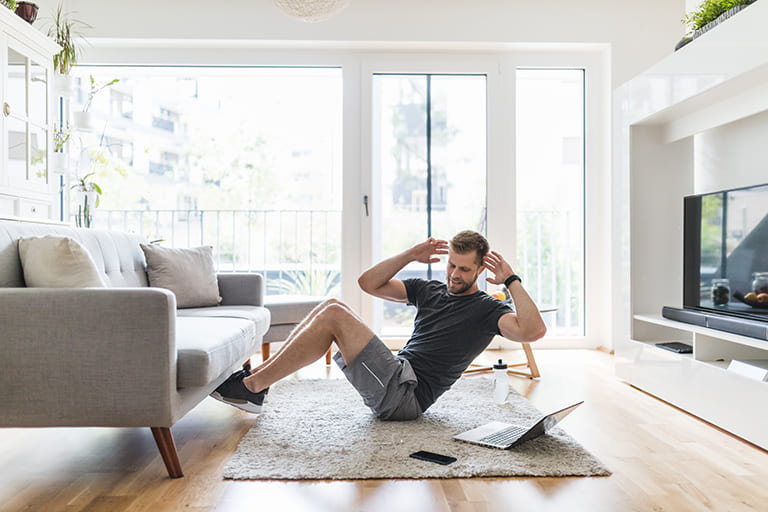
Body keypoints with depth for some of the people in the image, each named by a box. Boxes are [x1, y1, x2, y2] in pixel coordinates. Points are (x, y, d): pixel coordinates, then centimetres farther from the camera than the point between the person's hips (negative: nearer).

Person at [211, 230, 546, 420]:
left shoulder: (486, 309, 3)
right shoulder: (430, 291, 20)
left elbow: (533, 331, -18)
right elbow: (368, 283, 15)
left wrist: (512, 281, -13)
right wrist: (411, 256, 9)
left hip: (406, 395, -7)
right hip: (393, 375, 8)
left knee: (334, 315, -22)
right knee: (332, 306, -6)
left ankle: (250, 388, -16)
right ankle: (255, 376, -7)